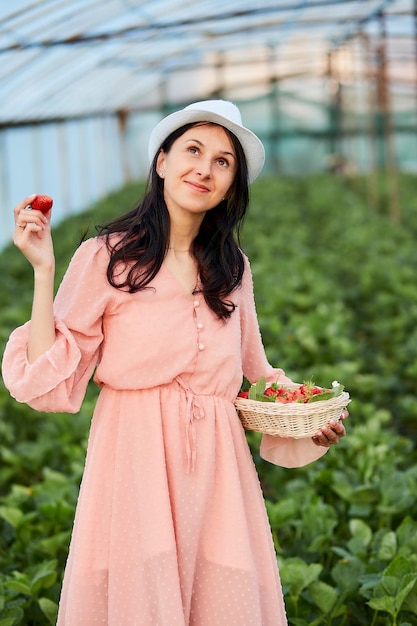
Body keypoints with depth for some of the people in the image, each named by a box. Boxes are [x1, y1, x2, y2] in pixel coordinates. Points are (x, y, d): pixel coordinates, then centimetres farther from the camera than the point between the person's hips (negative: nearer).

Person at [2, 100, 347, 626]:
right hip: (135, 461, -4)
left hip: (219, 469, 4)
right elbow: (49, 380, -9)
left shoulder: (232, 268, 10)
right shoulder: (107, 257, -4)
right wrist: (43, 271, -13)